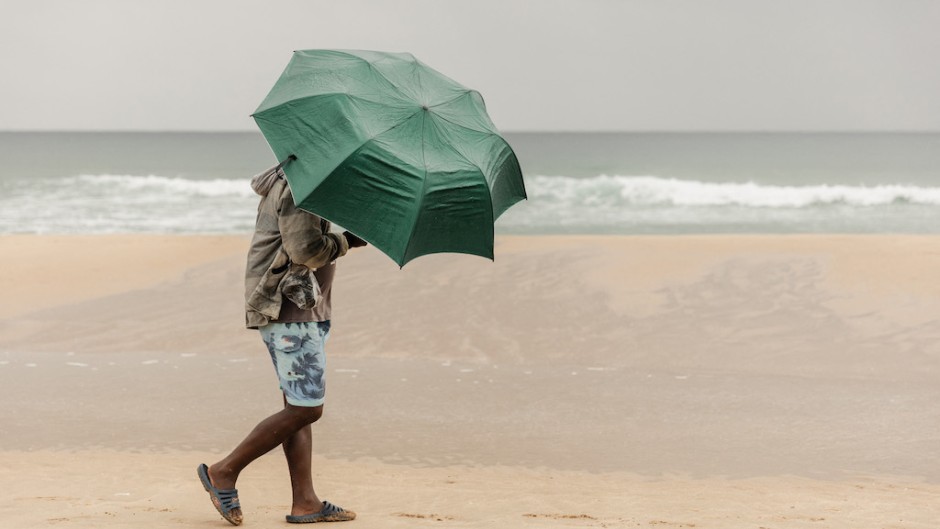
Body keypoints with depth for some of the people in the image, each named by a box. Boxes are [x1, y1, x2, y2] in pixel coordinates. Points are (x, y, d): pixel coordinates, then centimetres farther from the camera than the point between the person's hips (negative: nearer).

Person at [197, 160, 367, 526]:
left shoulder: (285, 182, 18)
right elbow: (304, 249, -23)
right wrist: (348, 241, -10)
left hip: (299, 312, 11)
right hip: (291, 313, -11)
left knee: (300, 405, 9)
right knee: (306, 408, -8)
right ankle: (224, 473, -1)